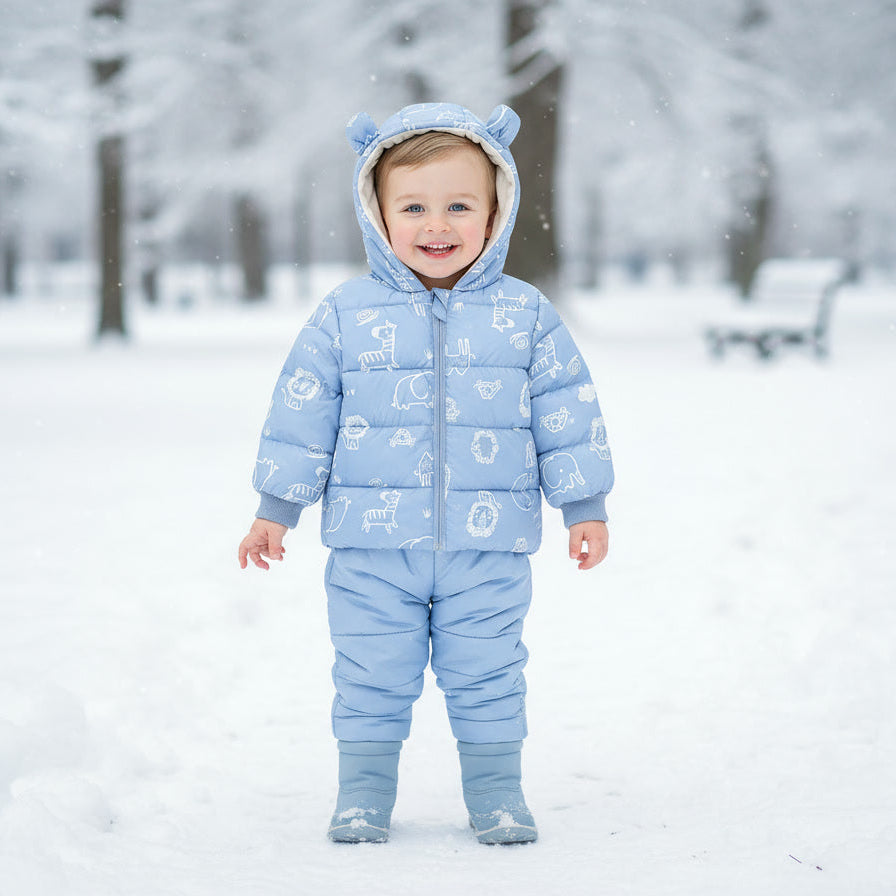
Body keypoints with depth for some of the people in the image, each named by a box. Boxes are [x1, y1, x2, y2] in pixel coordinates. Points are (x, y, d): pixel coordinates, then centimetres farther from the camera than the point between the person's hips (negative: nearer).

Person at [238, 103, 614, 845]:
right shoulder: (346, 316, 0)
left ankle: (497, 791, 21)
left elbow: (567, 412, 6)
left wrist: (585, 506, 5)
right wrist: (277, 508, 5)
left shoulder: (525, 316, 1)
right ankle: (363, 790, 20)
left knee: (487, 678, 7)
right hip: (372, 547, 0)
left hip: (489, 552, 0)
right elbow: (302, 409, 5)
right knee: (371, 680, 6)